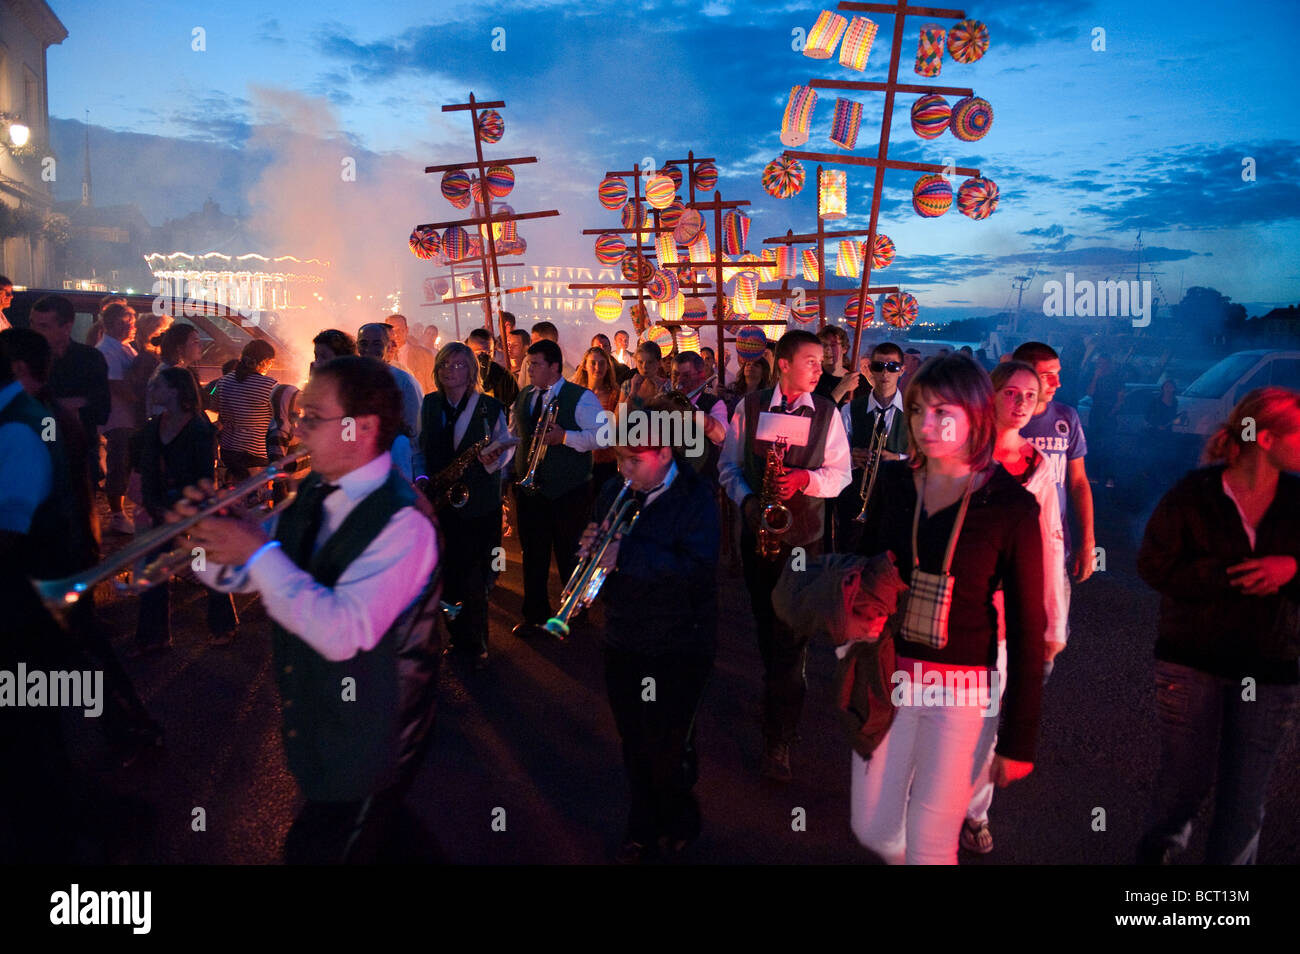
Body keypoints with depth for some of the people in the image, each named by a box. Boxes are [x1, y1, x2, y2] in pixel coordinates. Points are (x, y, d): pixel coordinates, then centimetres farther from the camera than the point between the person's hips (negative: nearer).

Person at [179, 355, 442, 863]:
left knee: (314, 852, 4)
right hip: (309, 724, 8)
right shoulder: (312, 493, 1)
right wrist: (213, 539, -13)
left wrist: (259, 551, -29)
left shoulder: (403, 522, -26)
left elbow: (342, 634, -34)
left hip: (366, 744, -8)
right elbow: (247, 576, 9)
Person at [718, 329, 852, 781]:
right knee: (767, 629, 14)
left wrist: (806, 478, -19)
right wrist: (746, 498, -11)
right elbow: (729, 464, 7)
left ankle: (777, 740, 3)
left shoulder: (827, 414, 2)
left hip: (802, 538, -1)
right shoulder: (749, 406, 2)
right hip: (757, 533, 1)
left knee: (791, 637, -5)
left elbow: (841, 473, 0)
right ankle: (784, 695, 40)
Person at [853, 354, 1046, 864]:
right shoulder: (892, 480, -1)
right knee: (873, 828, 14)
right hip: (889, 674, 4)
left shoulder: (1012, 505, -11)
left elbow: (1027, 626, -7)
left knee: (929, 844, 4)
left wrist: (1019, 739, -6)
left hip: (964, 687, -4)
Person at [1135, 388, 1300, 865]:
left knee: (1244, 800, 7)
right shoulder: (1192, 495, -9)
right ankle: (1157, 850, 38)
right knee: (1187, 781, 9)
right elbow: (1154, 566, -10)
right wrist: (1235, 577, -20)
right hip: (1192, 661, -2)